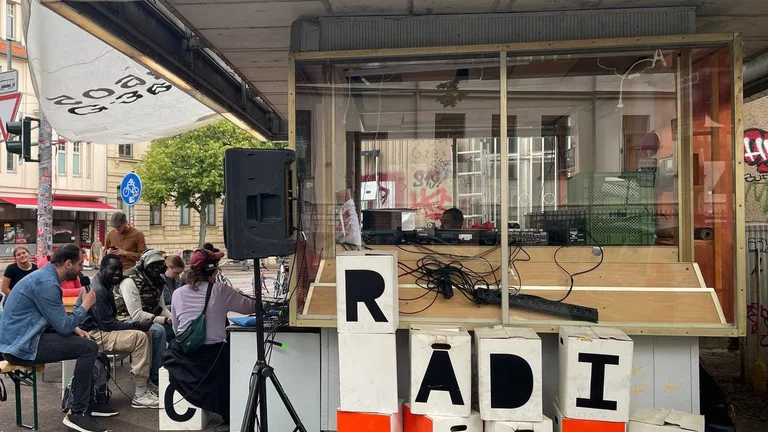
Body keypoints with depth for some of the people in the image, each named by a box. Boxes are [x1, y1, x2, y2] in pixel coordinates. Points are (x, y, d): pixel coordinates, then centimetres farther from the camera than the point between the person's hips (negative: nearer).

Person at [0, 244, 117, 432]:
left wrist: (76, 329, 3)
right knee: (89, 347, -18)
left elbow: (59, 320, 20)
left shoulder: (46, 276, 11)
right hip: (22, 346, -11)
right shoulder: (45, 282, -21)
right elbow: (63, 326, -21)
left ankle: (88, 402, 21)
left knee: (84, 341, 15)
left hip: (23, 339, 11)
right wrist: (86, 305, -7)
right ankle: (78, 413, -11)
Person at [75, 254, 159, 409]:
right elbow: (106, 324, -22)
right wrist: (135, 325, -17)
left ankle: (146, 385, 5)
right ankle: (140, 396, -19)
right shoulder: (97, 290, -19)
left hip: (103, 330, 10)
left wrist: (135, 325, 0)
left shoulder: (105, 287, 13)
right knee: (140, 337, -22)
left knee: (146, 334, 3)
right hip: (94, 335, -10)